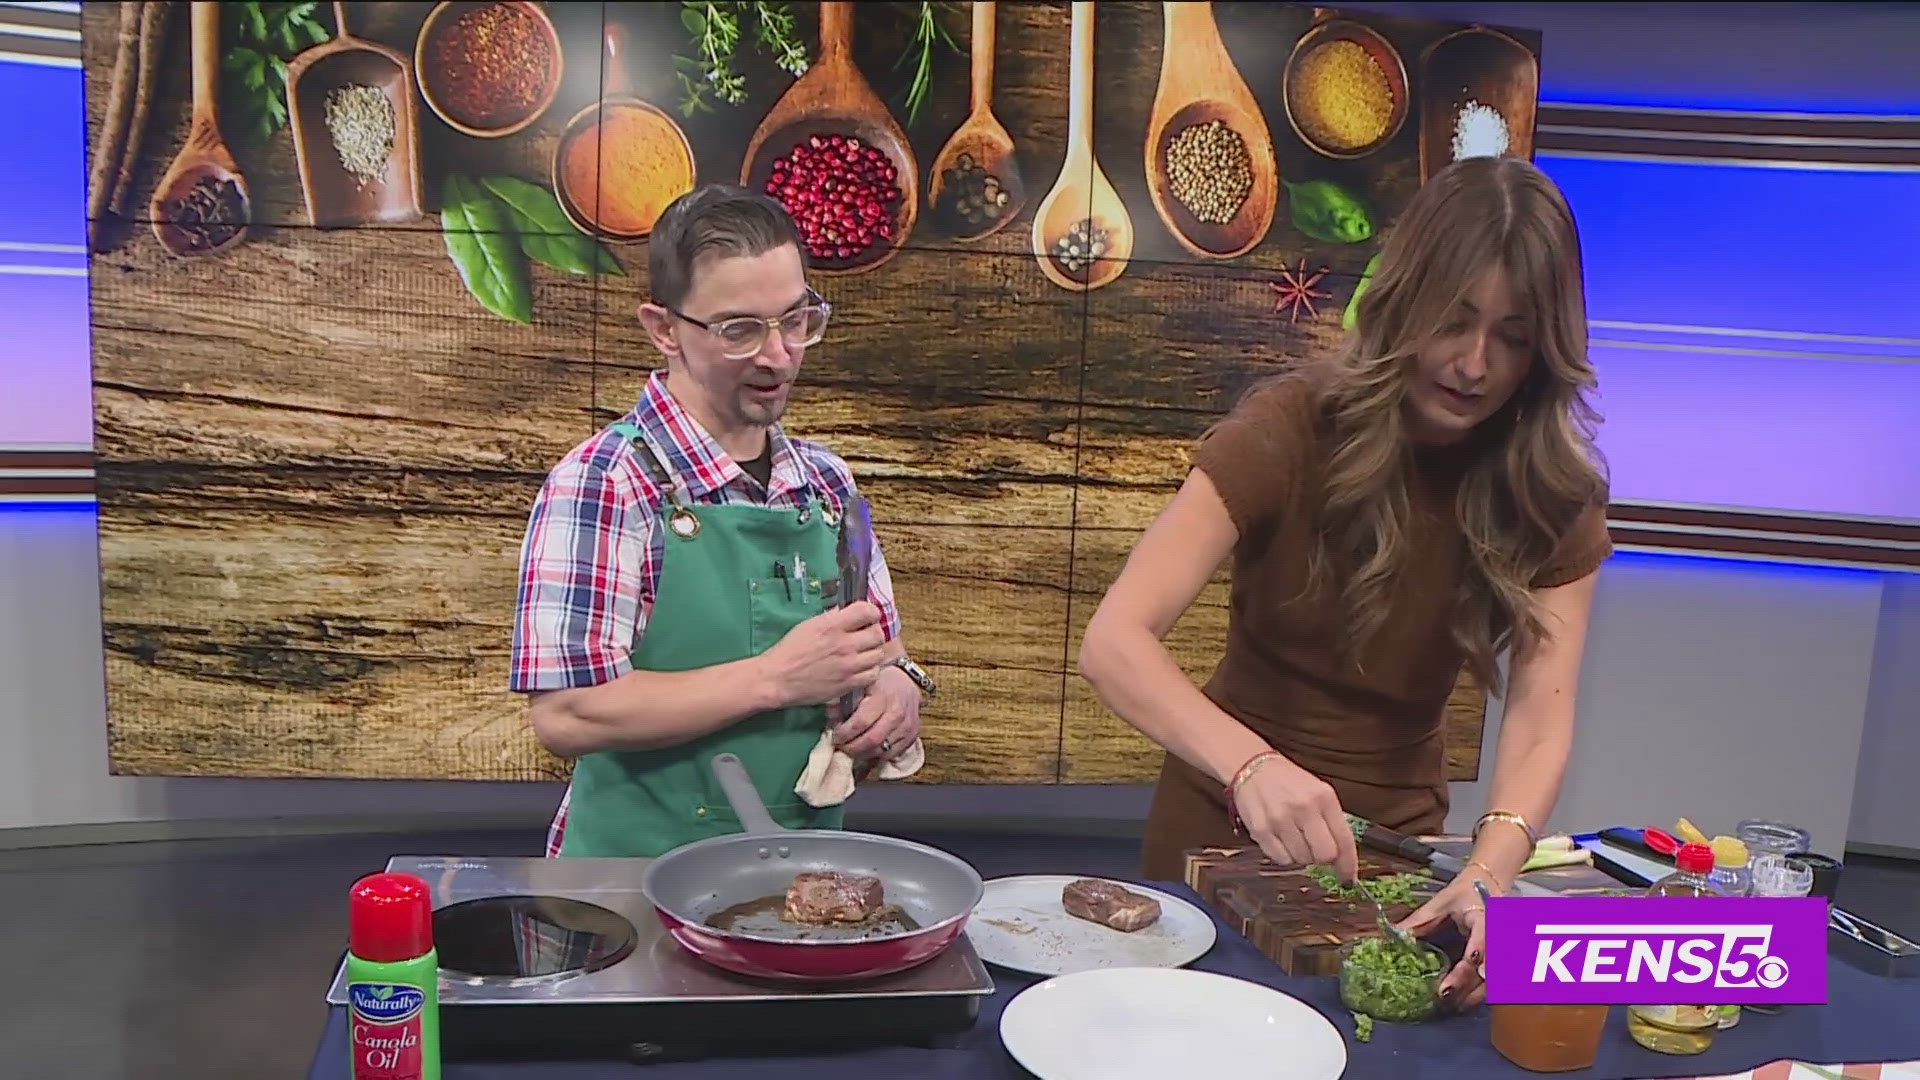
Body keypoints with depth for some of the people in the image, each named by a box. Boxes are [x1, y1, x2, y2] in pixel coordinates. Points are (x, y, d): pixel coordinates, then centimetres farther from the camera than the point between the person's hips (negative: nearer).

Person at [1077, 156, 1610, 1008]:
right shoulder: (1292, 428, -21)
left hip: (1395, 840, 3)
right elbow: (1112, 642, -32)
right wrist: (1252, 765, -48)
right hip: (1229, 822, -2)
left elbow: (1540, 715, -21)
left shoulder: (1554, 492, -11)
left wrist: (1494, 865, -41)